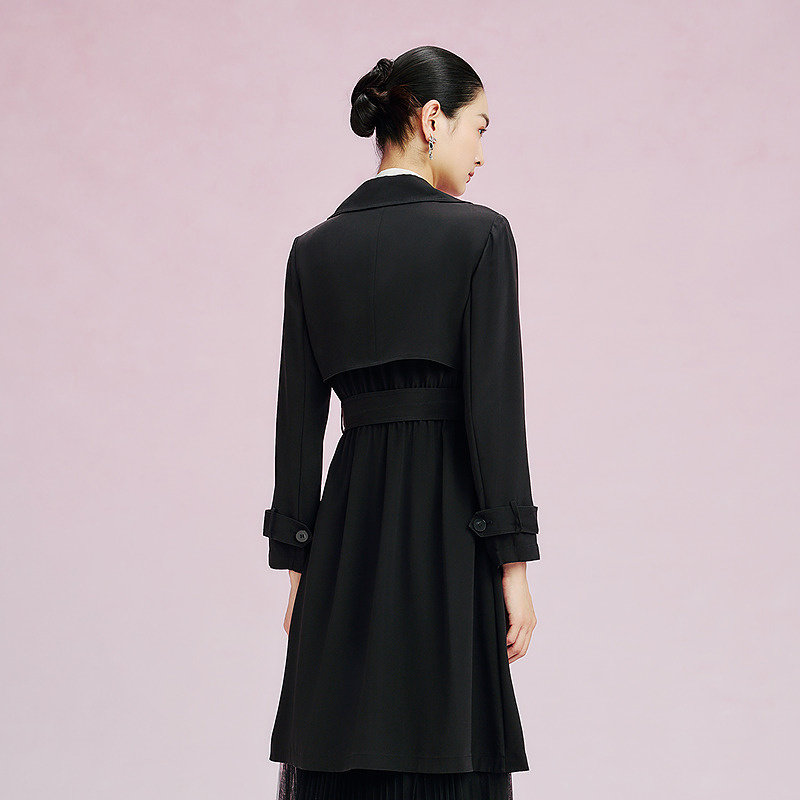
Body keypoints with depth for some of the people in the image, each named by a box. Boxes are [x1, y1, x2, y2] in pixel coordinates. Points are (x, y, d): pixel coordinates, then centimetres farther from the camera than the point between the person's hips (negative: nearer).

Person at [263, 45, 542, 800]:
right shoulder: (479, 234, -5)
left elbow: (299, 419, 7)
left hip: (347, 523, 4)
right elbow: (494, 402, -10)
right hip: (449, 522, -4)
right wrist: (513, 564, -7)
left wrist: (299, 567, 12)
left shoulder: (314, 250, 8)